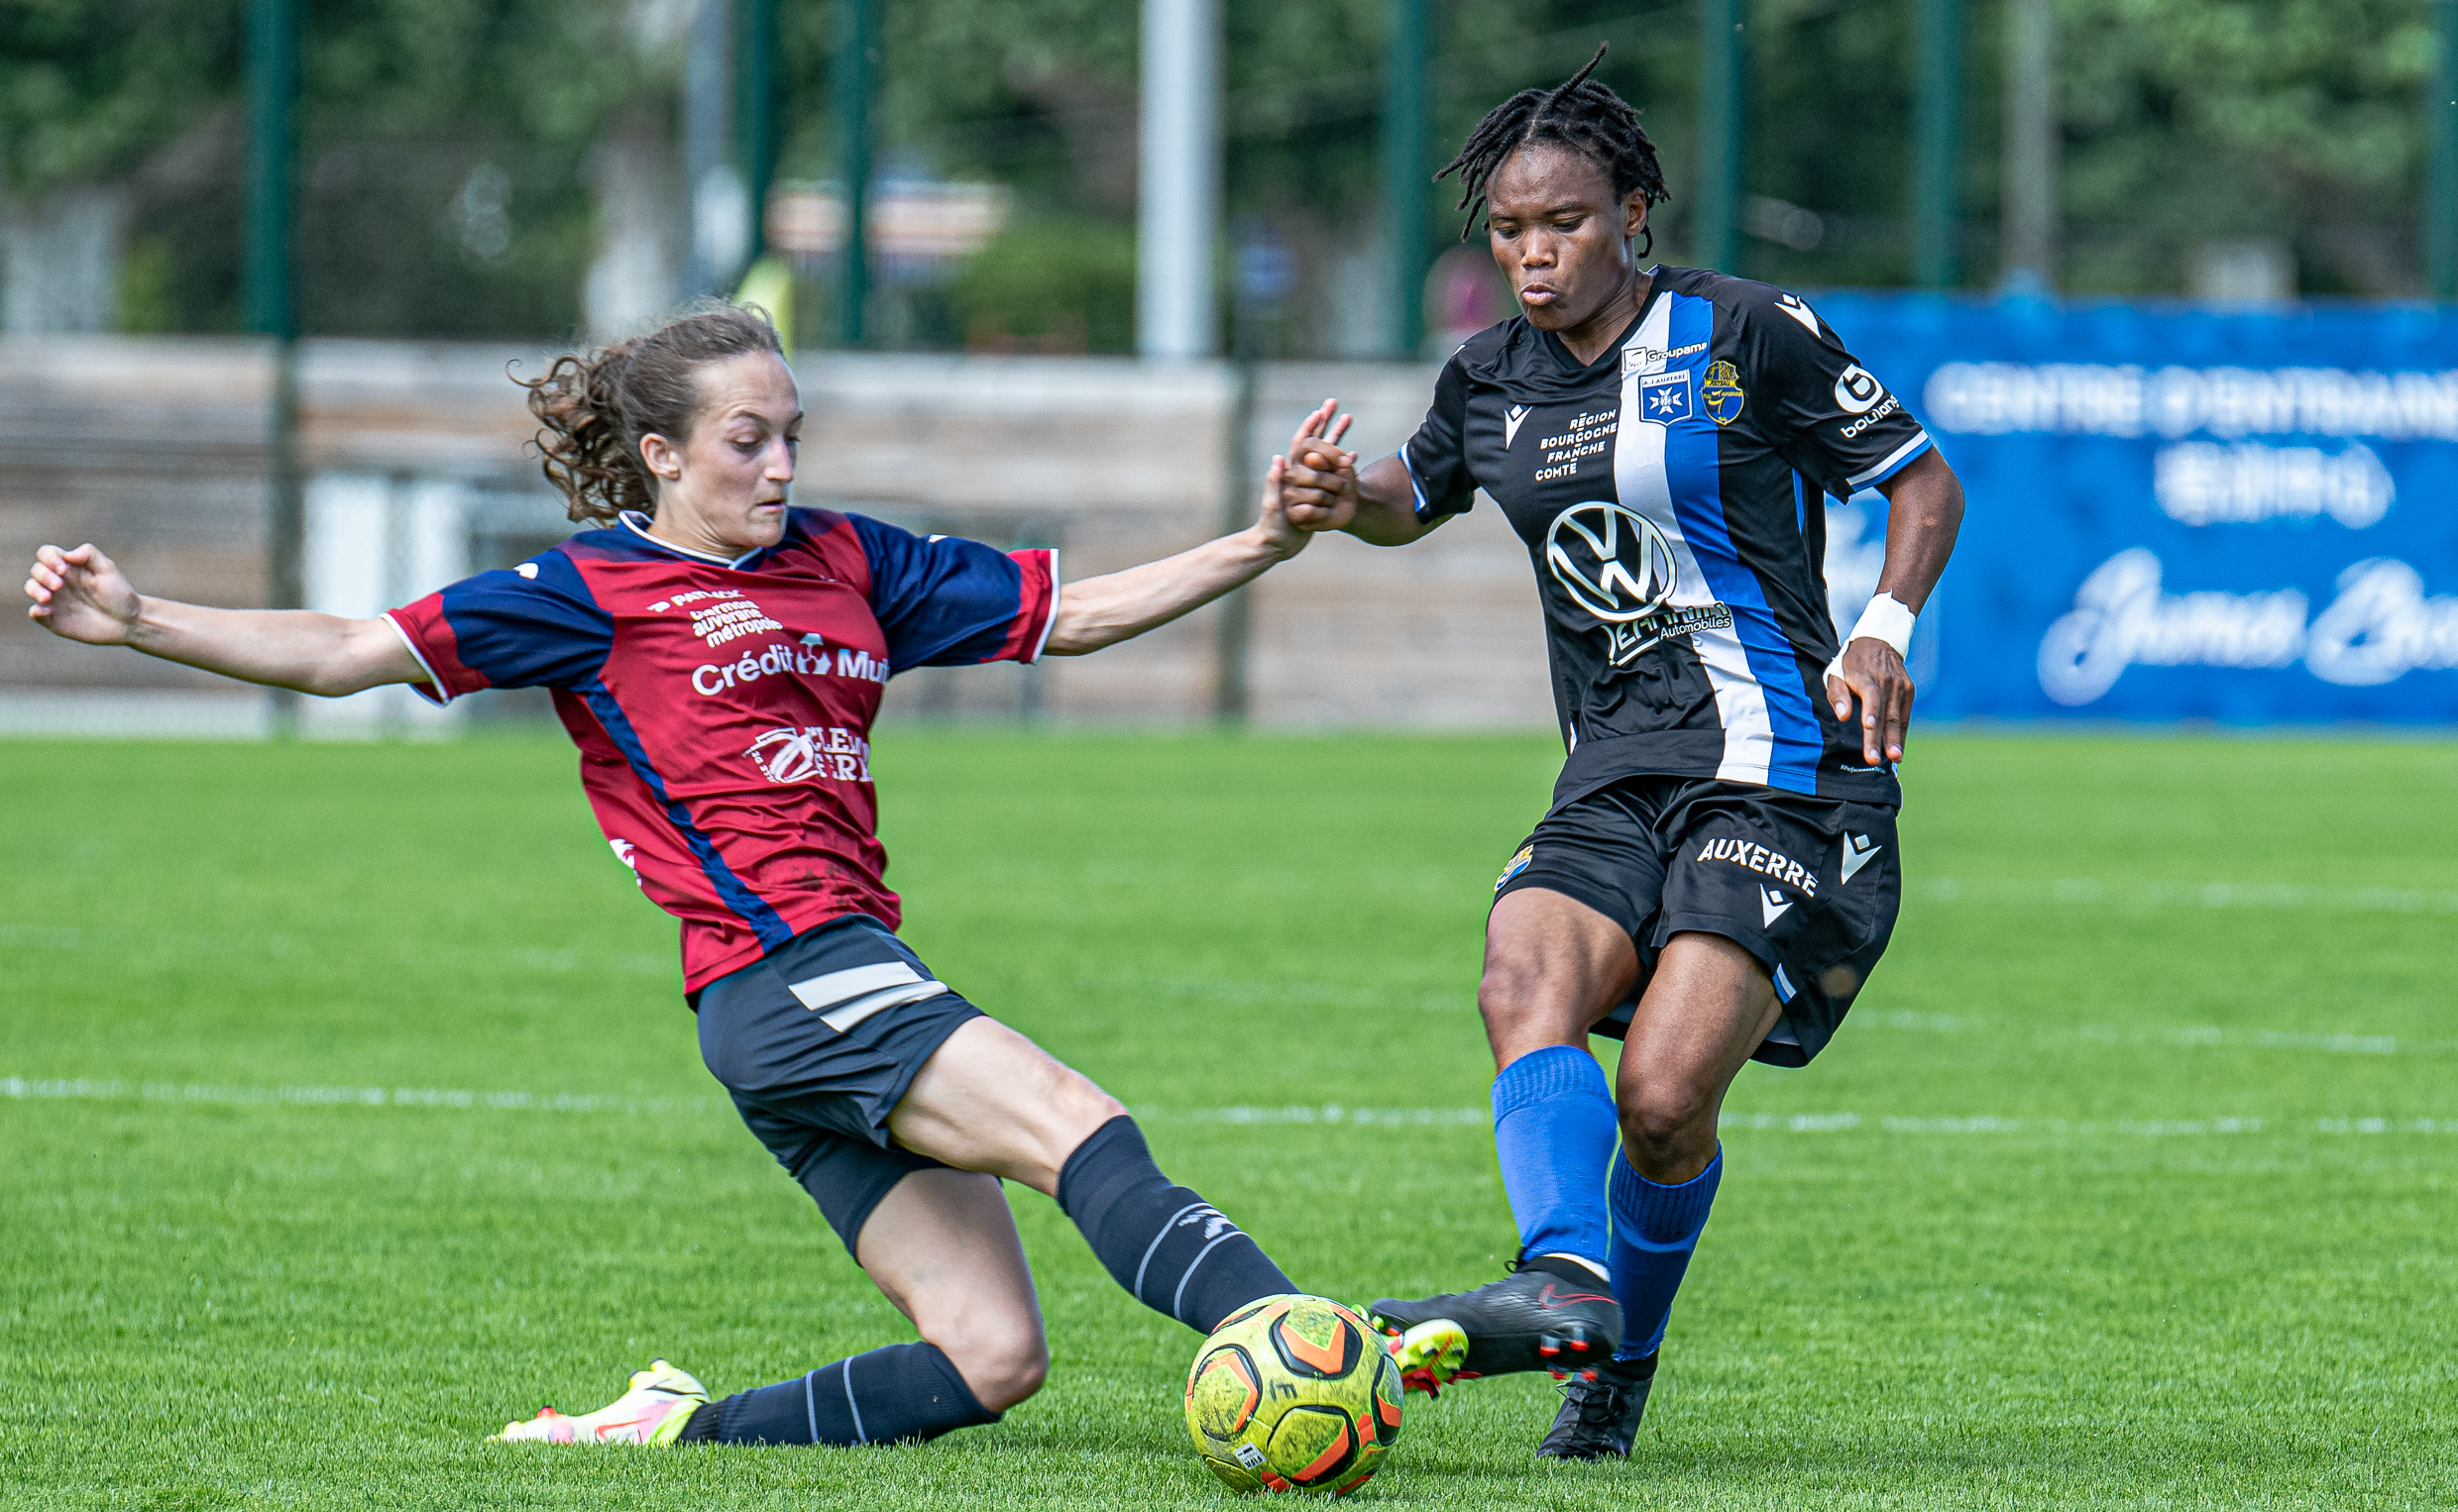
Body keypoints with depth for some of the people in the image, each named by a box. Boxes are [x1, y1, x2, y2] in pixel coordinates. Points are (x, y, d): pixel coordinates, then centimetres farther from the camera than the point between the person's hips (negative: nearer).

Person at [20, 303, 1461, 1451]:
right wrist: (139, 621, -11)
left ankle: (677, 1428, 7)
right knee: (1078, 1125, -25)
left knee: (991, 1357, -2)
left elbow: (1070, 613, 22)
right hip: (782, 974, -8)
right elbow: (351, 654, -1)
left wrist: (1262, 543, 12)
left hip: (854, 978, 8)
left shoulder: (848, 562, 19)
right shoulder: (592, 590, 2)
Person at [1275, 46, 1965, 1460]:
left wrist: (1886, 628, -12)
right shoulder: (1492, 380, 13)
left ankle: (1623, 1357, 3)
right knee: (1526, 982, -27)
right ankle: (1564, 1282, -43)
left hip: (1783, 774, -5)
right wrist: (1344, 496, 10)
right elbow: (1414, 500, 33)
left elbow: (1924, 480, 4)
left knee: (1663, 1097, -19)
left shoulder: (1743, 333, -3)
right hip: (1613, 784, 5)